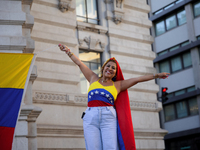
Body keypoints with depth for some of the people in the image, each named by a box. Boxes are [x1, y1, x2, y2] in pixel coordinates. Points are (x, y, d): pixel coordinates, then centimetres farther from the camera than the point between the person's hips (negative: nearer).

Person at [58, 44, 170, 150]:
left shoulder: (117, 85, 16)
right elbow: (80, 63, 28)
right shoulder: (93, 79, 20)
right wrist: (68, 52, 36)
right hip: (90, 118, 1)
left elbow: (137, 79, 14)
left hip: (109, 118, -1)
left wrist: (156, 75, 14)